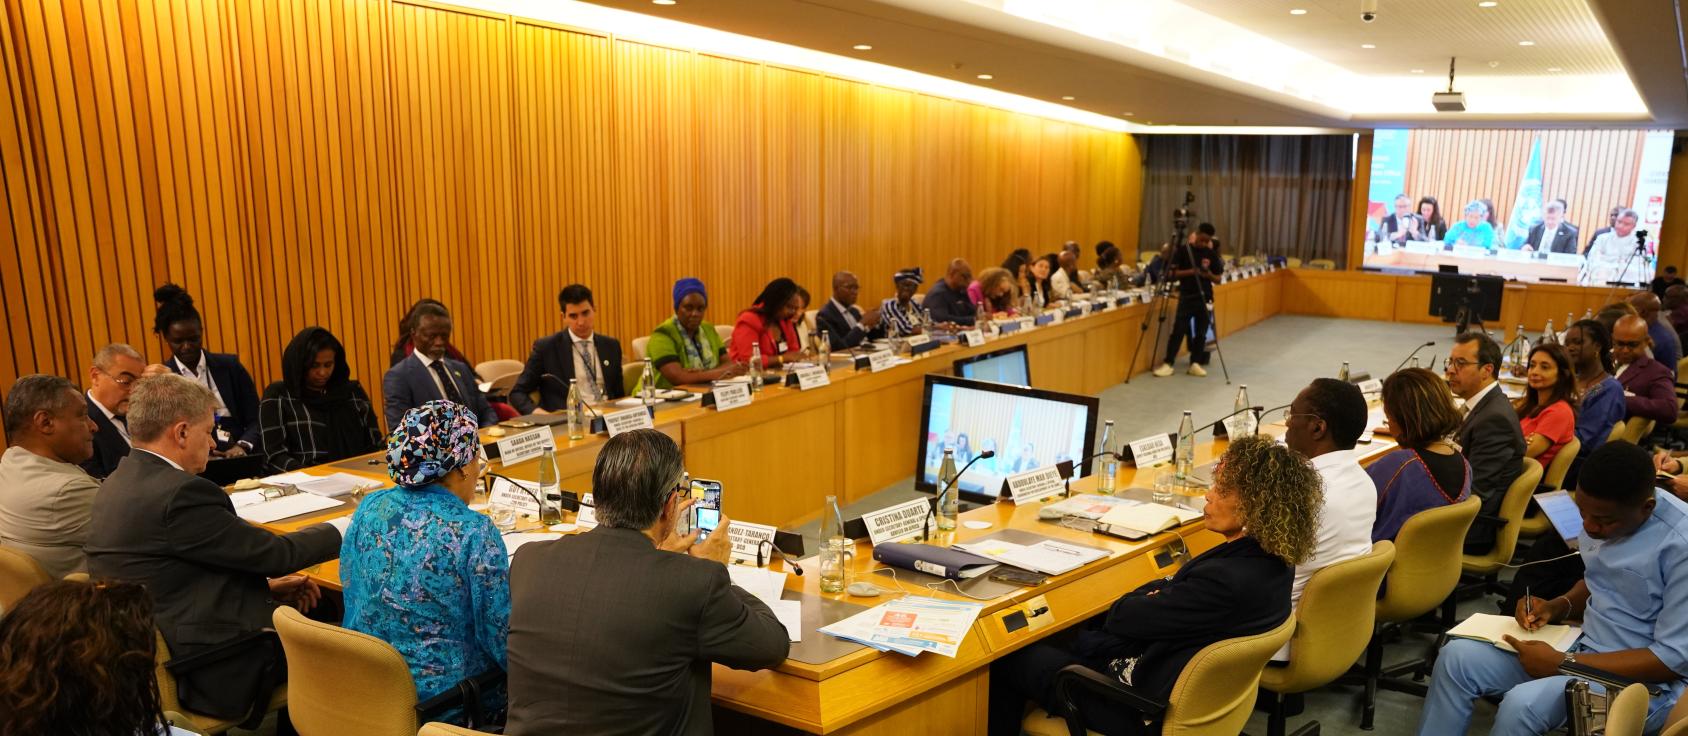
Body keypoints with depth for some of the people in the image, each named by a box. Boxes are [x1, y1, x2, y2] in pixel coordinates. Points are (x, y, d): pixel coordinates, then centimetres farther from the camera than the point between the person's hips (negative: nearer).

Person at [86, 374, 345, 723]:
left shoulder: (119, 483, 7)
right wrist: (344, 527, -1)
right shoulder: (180, 492, -23)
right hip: (208, 673, -9)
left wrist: (266, 584, 5)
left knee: (301, 612, 17)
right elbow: (273, 552, -16)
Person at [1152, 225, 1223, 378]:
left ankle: (1195, 363, 14)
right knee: (1178, 330, -7)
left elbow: (1217, 279, 7)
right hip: (1186, 297, -3)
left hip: (1204, 297, 3)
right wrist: (1190, 271, -19)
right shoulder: (1182, 251, -3)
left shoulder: (1212, 254, 4)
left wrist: (1209, 275, -14)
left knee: (1201, 332, 5)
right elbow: (1172, 273, -7)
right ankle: (1167, 364, -3)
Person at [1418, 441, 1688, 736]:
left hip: (1645, 680, -8)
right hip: (1586, 645, 8)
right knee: (1457, 656, -6)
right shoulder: (1604, 511, -1)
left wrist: (1564, 664, -22)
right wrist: (1558, 606, -2)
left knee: (1522, 704, -30)